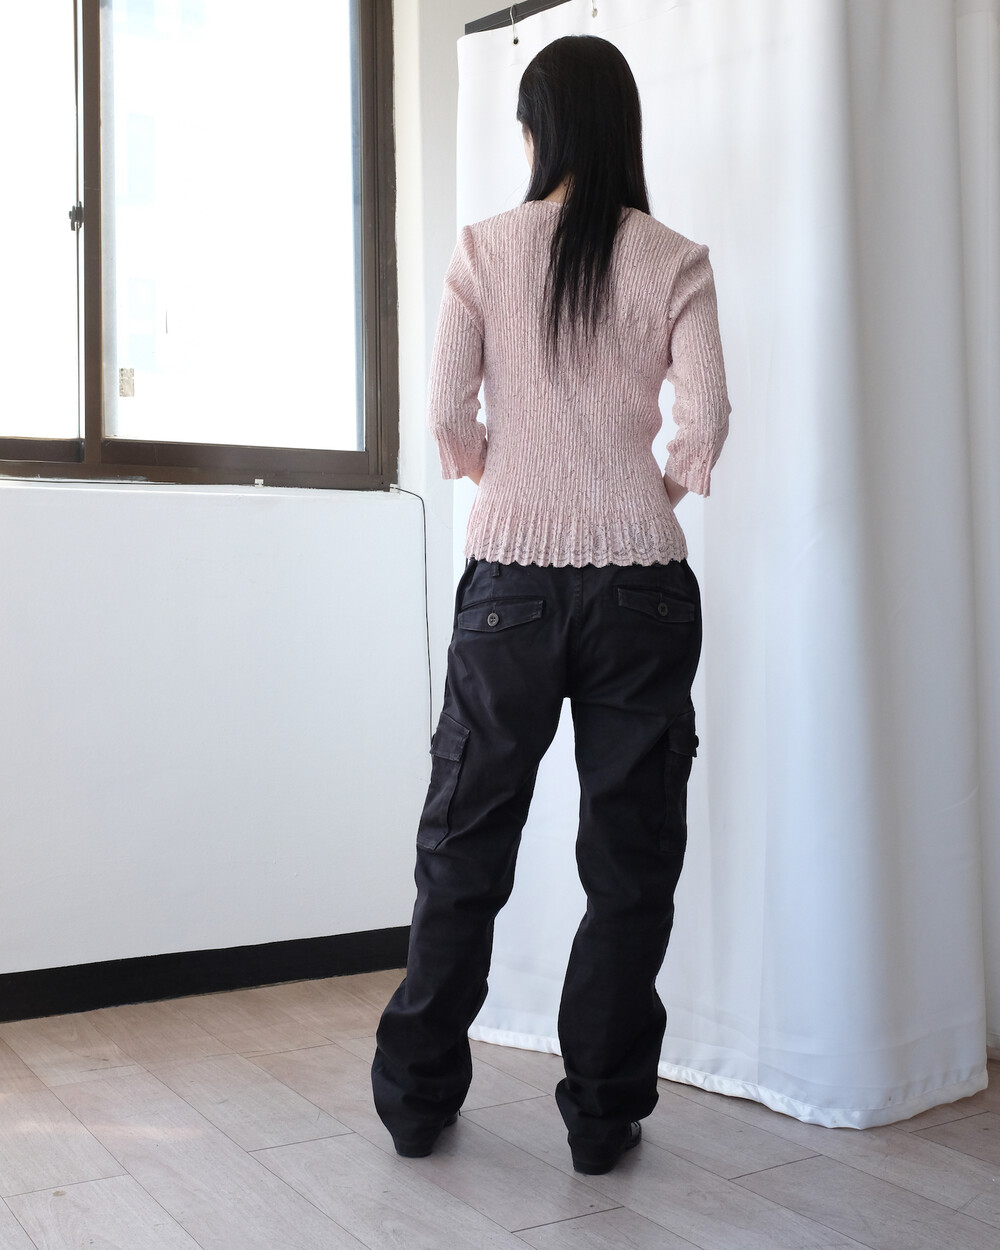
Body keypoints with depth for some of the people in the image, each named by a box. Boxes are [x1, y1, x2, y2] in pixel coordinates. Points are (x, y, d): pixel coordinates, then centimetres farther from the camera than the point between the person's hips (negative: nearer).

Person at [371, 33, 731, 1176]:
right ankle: (602, 1115, 18)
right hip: (640, 578, 0)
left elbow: (446, 415, -5)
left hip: (511, 573, 1)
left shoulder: (483, 249, 0)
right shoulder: (674, 261, 1)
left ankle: (417, 1099, 22)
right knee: (630, 856, 10)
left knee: (464, 845, 12)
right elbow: (705, 421, -7)